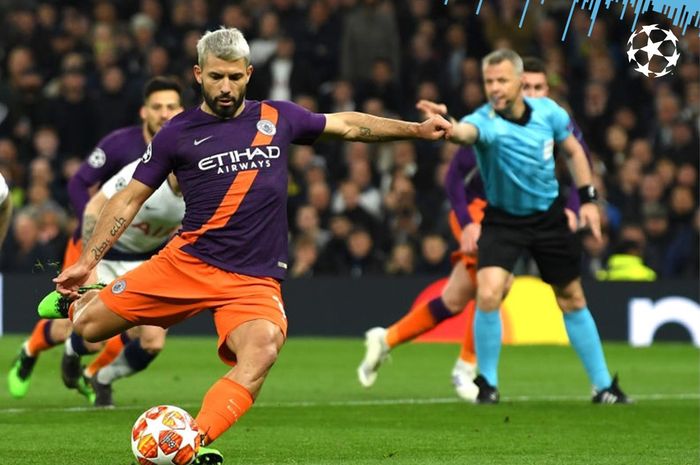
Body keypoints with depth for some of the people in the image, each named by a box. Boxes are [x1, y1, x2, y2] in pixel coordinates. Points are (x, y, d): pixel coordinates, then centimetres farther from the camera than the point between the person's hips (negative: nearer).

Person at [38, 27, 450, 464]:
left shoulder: (277, 118, 7)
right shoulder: (178, 134, 2)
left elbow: (346, 124, 21)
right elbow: (130, 198, 8)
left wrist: (416, 129, 16)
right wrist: (87, 260, 2)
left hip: (255, 279, 0)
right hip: (186, 262, 0)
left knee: (263, 348, -31)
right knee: (89, 325, -3)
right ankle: (78, 299, 35)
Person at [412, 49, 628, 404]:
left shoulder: (548, 111, -12)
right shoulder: (485, 121, -26)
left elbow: (573, 151, 7)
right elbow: (465, 132, -52)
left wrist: (588, 199, 1)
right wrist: (446, 128, -76)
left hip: (549, 216, 3)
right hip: (502, 219, -3)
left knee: (572, 300, 12)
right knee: (488, 294, -22)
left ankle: (603, 385, 26)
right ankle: (487, 384, -2)